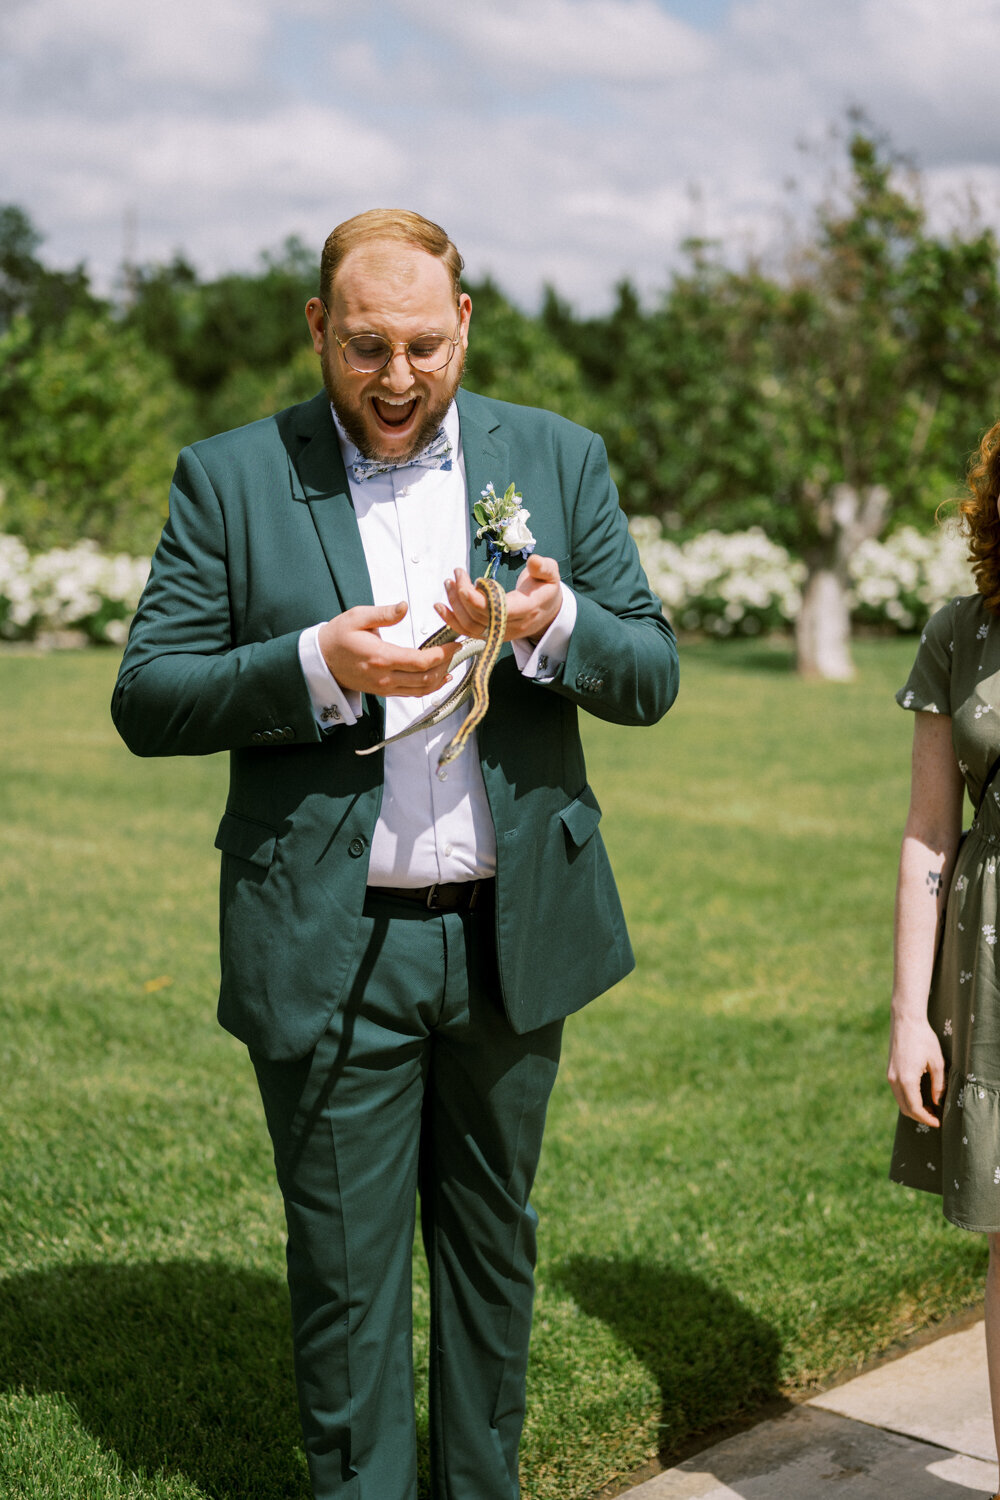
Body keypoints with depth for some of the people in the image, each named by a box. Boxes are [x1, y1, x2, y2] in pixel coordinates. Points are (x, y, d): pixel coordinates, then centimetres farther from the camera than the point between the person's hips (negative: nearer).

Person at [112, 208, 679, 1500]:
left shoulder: (558, 460, 6)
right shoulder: (230, 478, 0)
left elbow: (652, 677, 4)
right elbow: (146, 700, -5)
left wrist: (554, 624, -18)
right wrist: (318, 666, -20)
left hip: (512, 933, 3)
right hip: (329, 946, -2)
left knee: (492, 1240, 16)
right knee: (345, 1263, 7)